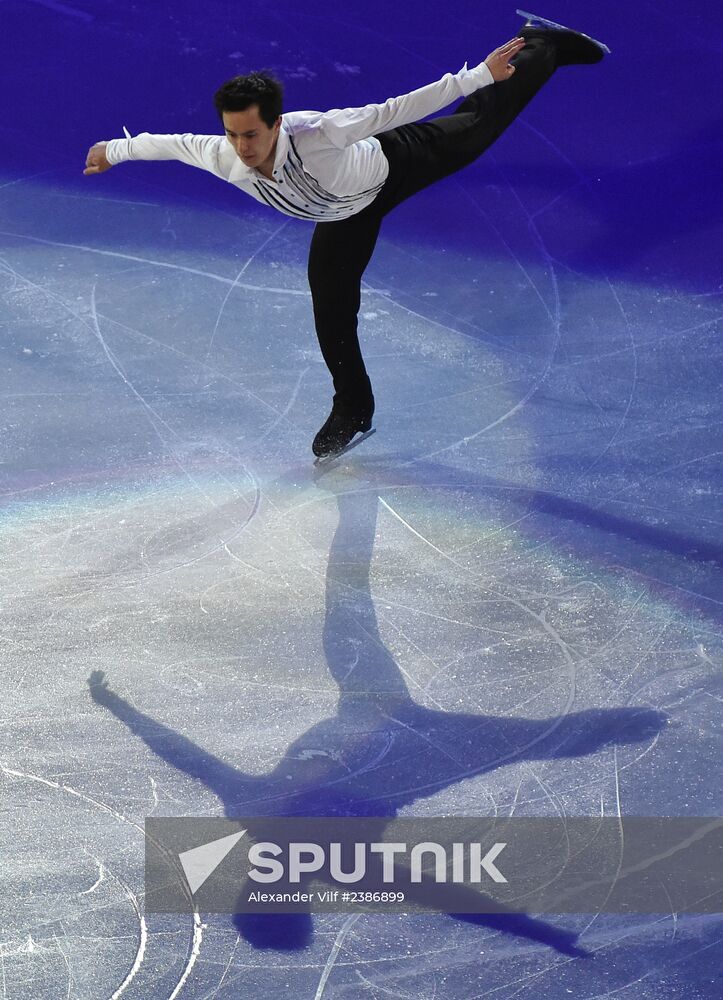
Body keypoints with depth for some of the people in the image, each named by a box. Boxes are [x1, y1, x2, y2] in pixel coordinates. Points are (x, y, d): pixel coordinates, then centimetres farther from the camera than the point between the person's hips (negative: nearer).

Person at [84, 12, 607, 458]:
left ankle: (543, 46, 41)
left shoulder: (318, 132, -48)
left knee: (480, 123, 14)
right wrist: (114, 150, 4)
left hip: (396, 164, -4)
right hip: (345, 213, 4)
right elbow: (171, 143, -14)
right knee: (331, 311, 3)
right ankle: (353, 411, 26)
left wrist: (479, 75, -45)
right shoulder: (222, 159, -35)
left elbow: (396, 109, -43)